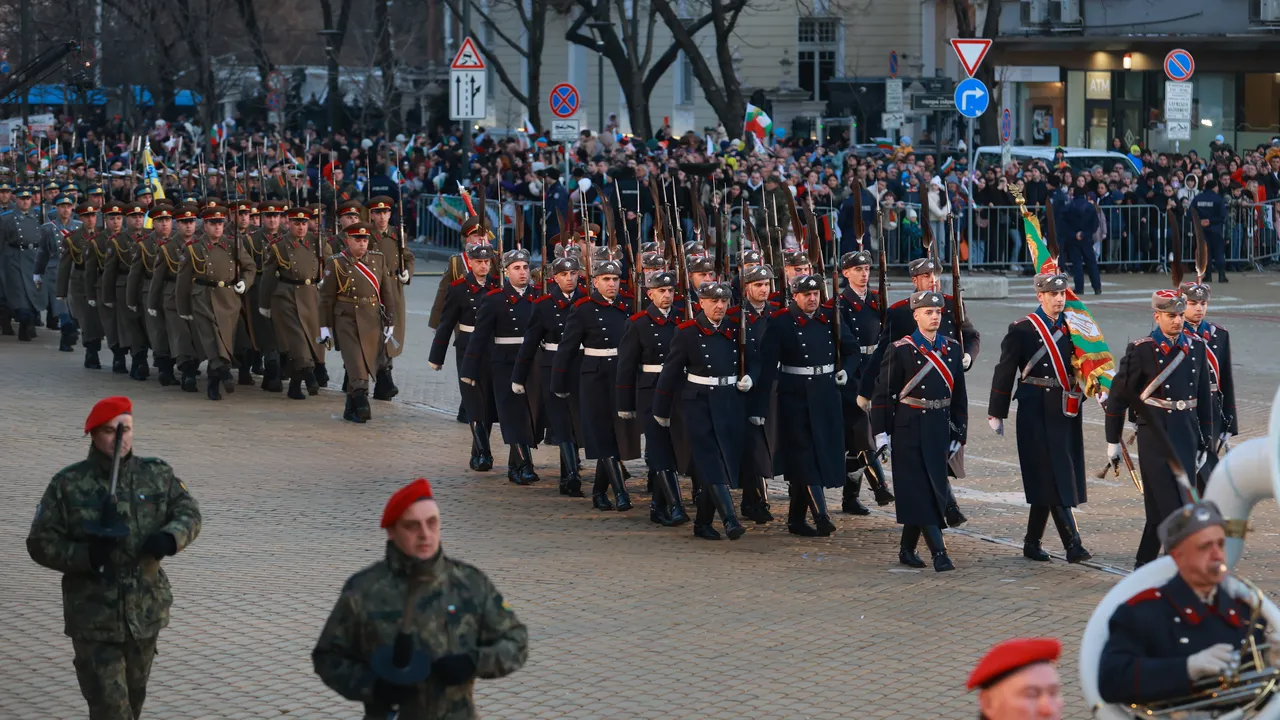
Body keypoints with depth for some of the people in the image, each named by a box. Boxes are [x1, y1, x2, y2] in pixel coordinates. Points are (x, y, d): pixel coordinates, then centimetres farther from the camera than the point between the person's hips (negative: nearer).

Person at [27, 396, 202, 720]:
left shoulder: (157, 475, 2)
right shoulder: (68, 484, -7)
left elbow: (189, 512, 4)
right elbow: (41, 542, -5)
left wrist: (170, 538, -19)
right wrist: (86, 555, -23)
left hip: (146, 611, 4)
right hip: (93, 617, -4)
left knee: (134, 693, 22)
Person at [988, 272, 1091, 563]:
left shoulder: (1072, 328, 11)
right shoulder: (1022, 330, -4)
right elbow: (1004, 373, -2)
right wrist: (997, 414, -2)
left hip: (1066, 411, 5)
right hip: (1036, 412, -5)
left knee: (1046, 481, 9)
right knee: (1052, 477, -9)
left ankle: (1033, 543, 20)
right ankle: (1072, 545, -12)